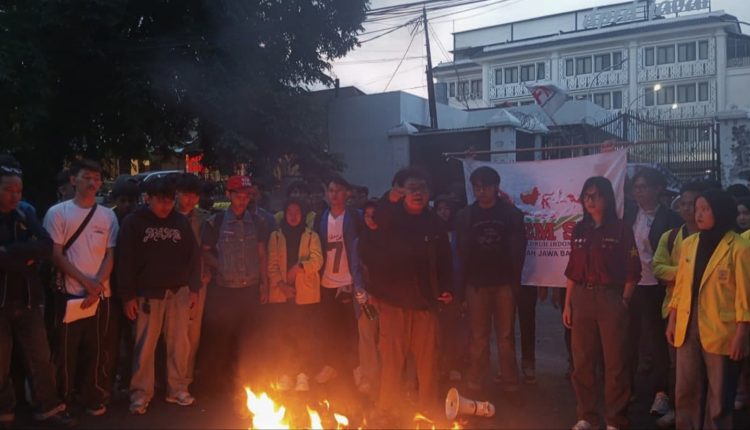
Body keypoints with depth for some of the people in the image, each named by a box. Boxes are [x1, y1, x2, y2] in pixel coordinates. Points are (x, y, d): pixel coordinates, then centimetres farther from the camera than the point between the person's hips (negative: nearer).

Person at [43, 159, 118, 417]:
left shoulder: (108, 216, 6)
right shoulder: (57, 213, -2)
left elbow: (110, 256, 4)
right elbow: (56, 255, -6)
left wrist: (97, 286, -9)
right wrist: (85, 281, -13)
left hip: (101, 294, 2)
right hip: (70, 294, -2)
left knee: (96, 349, 7)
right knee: (66, 349, 5)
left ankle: (93, 398, 17)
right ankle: (63, 400, 18)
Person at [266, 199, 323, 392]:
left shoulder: (311, 236, 7)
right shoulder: (275, 236, 12)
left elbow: (317, 260, -7)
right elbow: (272, 264, 5)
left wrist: (299, 267, -21)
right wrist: (280, 284, -9)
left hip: (305, 294, -1)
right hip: (281, 293, 1)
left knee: (304, 334, -2)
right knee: (282, 334, 2)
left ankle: (303, 374, 5)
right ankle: (285, 374, 11)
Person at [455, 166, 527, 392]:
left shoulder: (511, 213, 4)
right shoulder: (465, 216, 7)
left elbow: (518, 250, 3)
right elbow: (462, 252, 8)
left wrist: (514, 280, -3)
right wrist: (464, 281, 2)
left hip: (504, 283, -1)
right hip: (476, 284, 1)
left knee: (506, 336, 3)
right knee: (478, 337, 4)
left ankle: (510, 383, 12)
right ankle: (475, 383, 12)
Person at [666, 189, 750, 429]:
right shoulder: (689, 244, 10)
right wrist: (672, 321, 11)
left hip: (720, 332, -5)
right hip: (688, 330, 5)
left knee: (719, 397, 6)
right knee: (686, 392, 10)